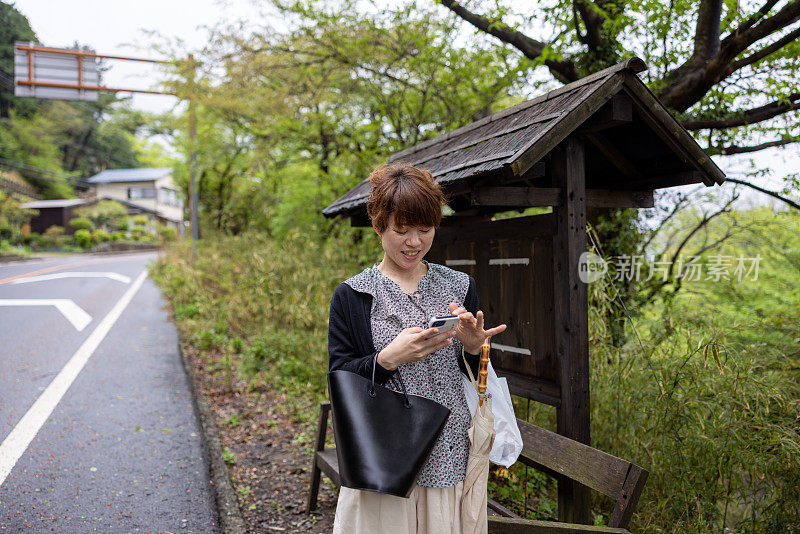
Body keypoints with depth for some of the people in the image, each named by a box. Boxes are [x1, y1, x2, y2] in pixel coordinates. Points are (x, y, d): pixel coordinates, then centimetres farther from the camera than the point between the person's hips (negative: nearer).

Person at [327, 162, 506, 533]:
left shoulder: (460, 287, 6)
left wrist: (473, 348, -12)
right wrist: (388, 359, -22)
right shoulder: (350, 296, -2)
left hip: (452, 459, 3)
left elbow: (479, 380, 10)